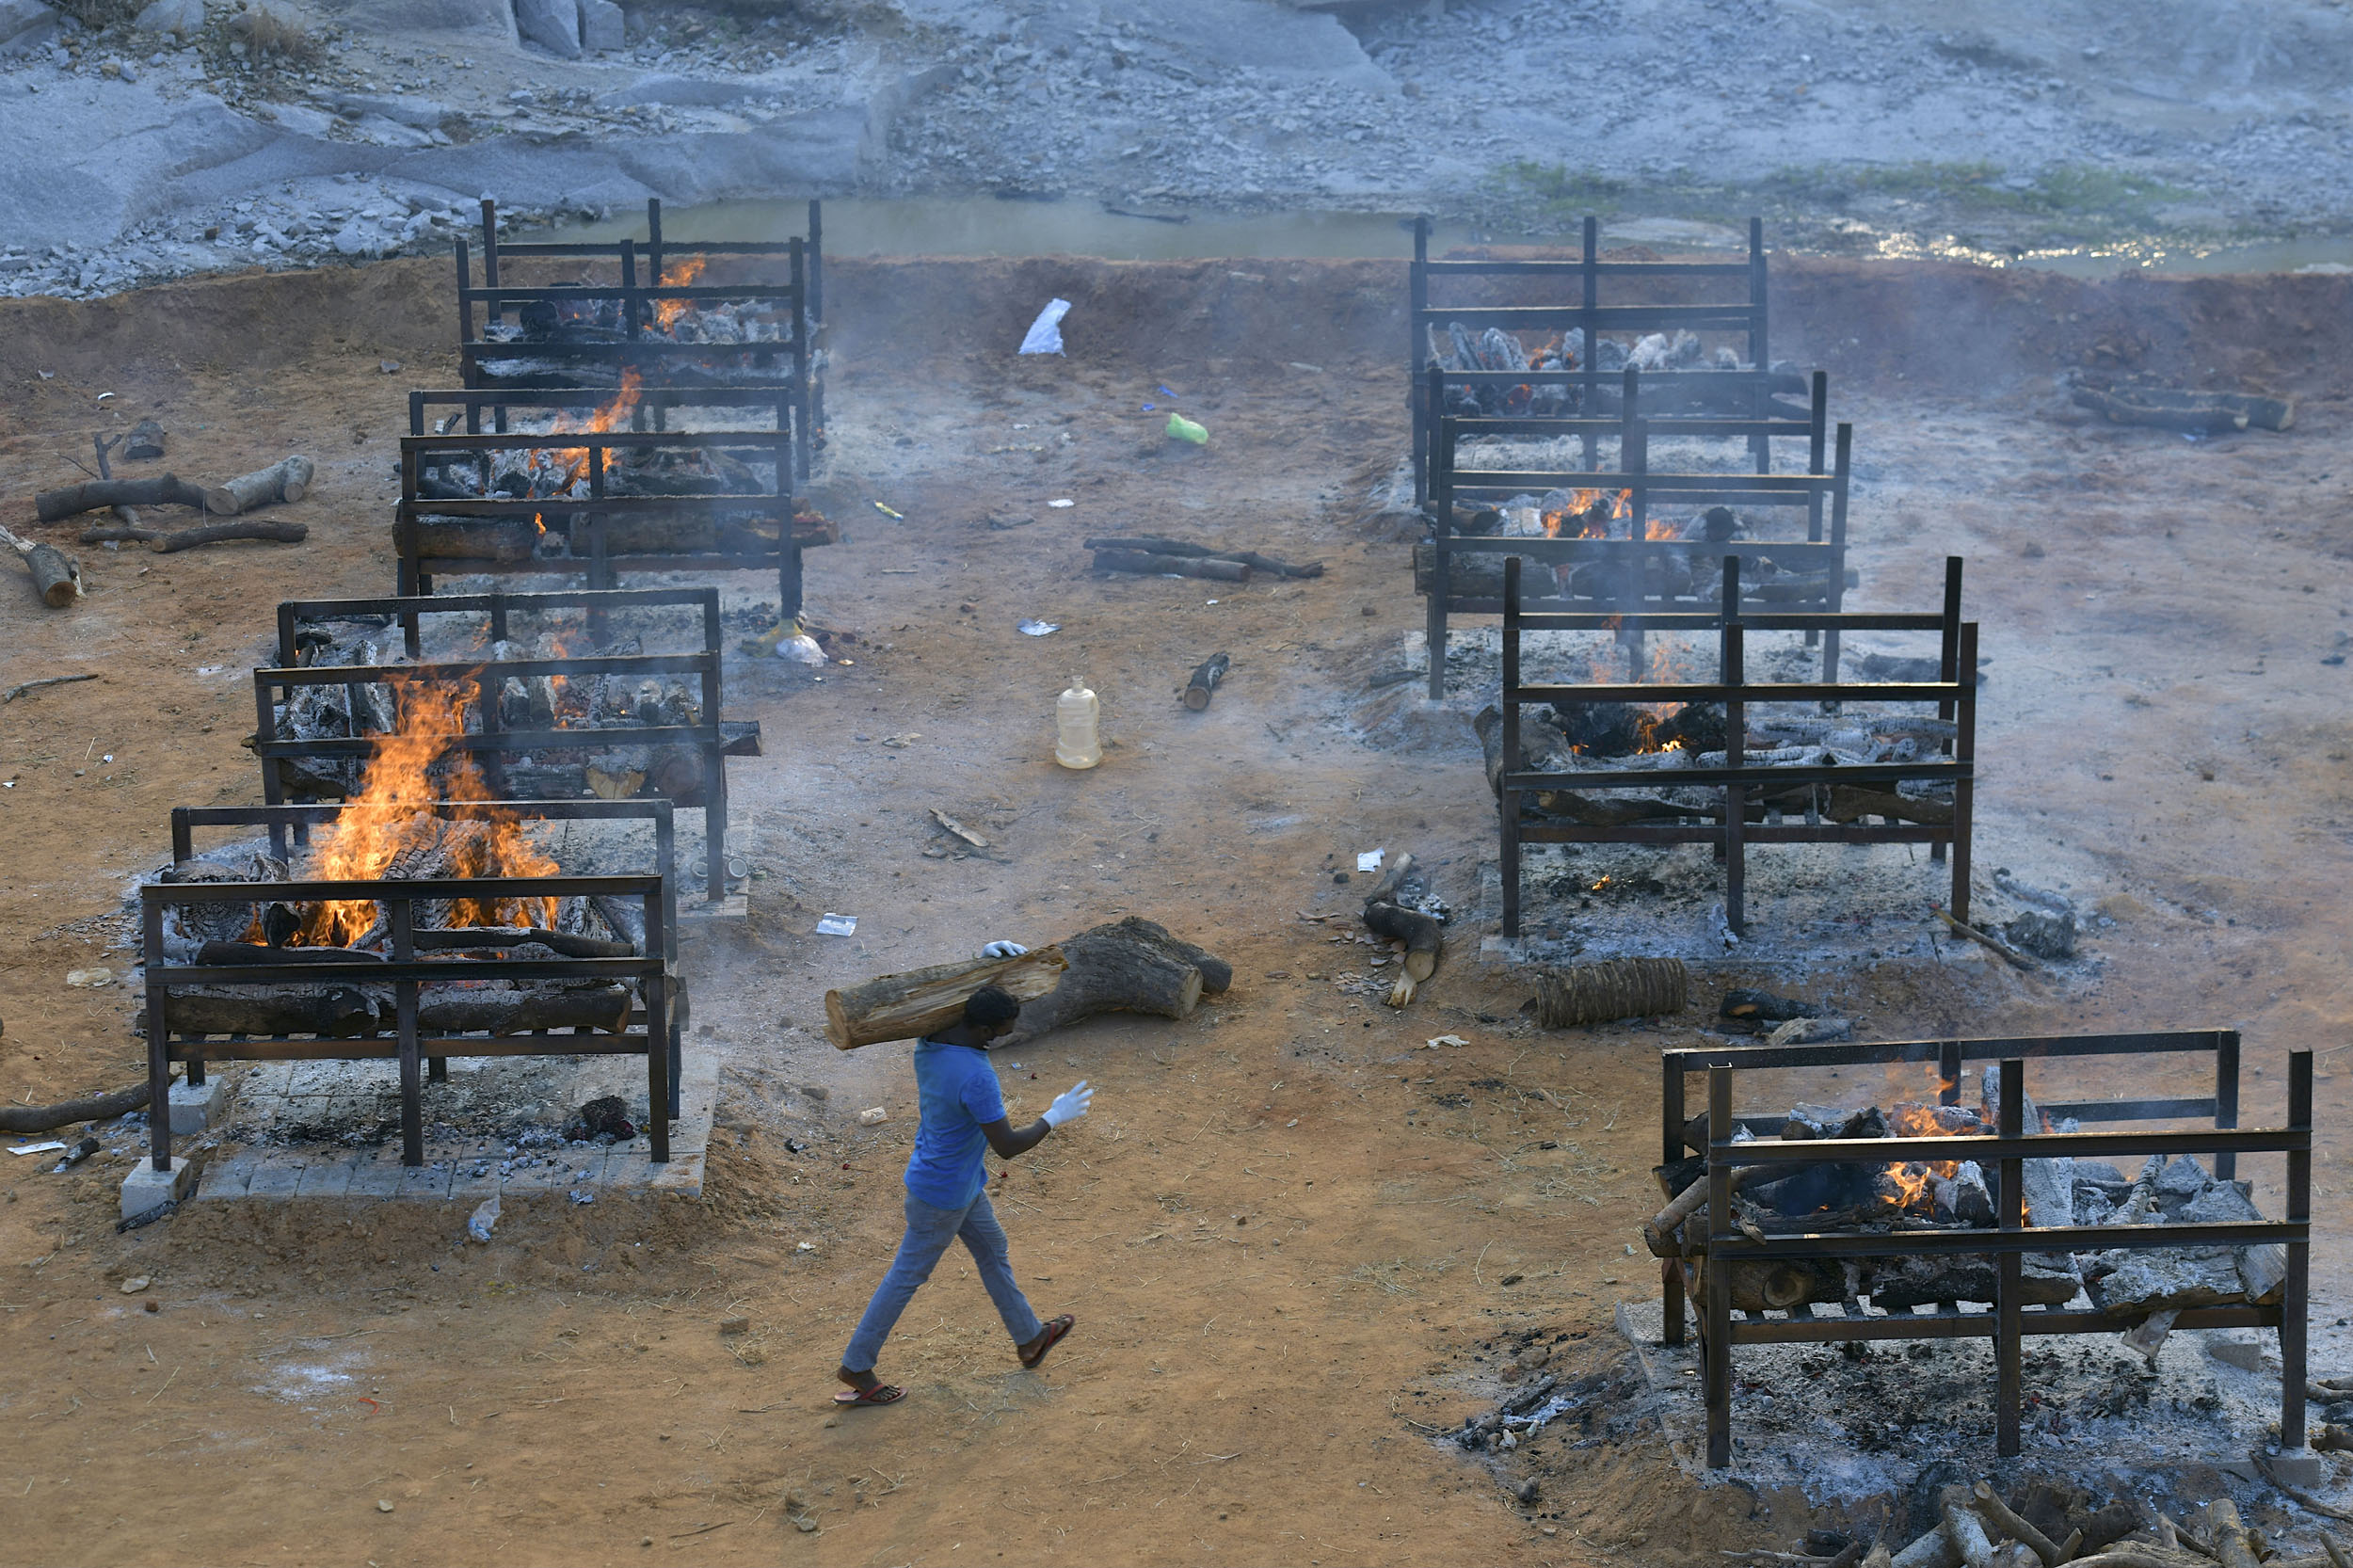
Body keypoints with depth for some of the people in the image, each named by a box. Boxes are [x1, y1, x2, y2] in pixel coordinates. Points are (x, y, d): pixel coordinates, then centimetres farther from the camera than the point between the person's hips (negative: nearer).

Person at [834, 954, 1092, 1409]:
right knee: (908, 1276, 9)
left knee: (993, 1250, 25)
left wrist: (985, 961, -8)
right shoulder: (976, 1078, -37)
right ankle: (857, 1365, 24)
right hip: (943, 1197, -9)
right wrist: (1055, 1119, -15)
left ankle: (1029, 1337, 44)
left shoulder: (928, 1041, -12)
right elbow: (1007, 1147, -30)